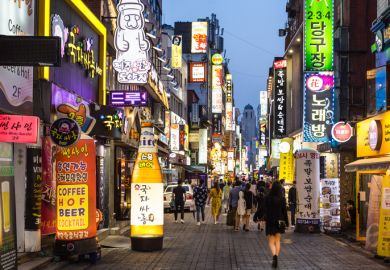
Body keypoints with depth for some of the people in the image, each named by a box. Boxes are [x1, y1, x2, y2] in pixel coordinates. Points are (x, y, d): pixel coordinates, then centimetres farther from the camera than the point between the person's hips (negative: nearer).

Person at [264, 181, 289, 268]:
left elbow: (265, 210, -5)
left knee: (271, 241, 4)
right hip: (279, 222, 1)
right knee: (277, 240, 15)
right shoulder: (282, 199, -7)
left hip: (270, 221, -1)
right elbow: (284, 211, -4)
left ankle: (274, 255, -21)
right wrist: (286, 222, 4)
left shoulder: (267, 198, -9)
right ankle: (276, 257, 11)